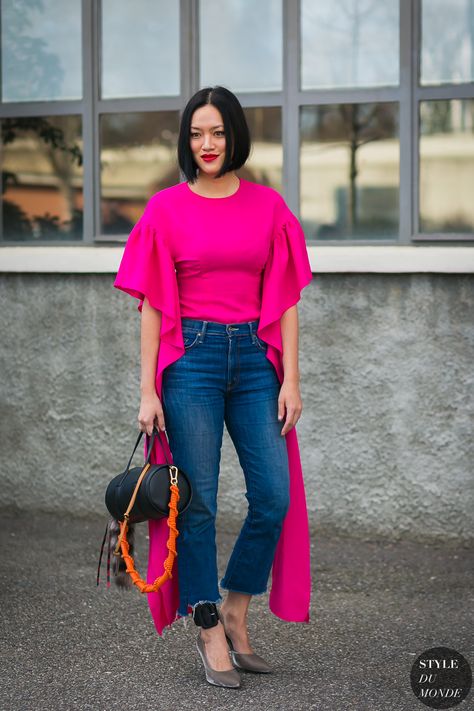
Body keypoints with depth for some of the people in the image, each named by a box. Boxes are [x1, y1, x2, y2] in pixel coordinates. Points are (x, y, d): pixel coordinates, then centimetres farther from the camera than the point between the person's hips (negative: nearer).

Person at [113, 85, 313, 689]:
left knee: (275, 496, -3)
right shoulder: (167, 208, 2)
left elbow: (285, 300, 7)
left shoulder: (267, 206, 7)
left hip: (254, 357, 2)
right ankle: (210, 632, 12)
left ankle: (235, 610, 18)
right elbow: (152, 306, 1)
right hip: (191, 357, -2)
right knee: (196, 503, 0)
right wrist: (147, 391, -4)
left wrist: (290, 378, 0)